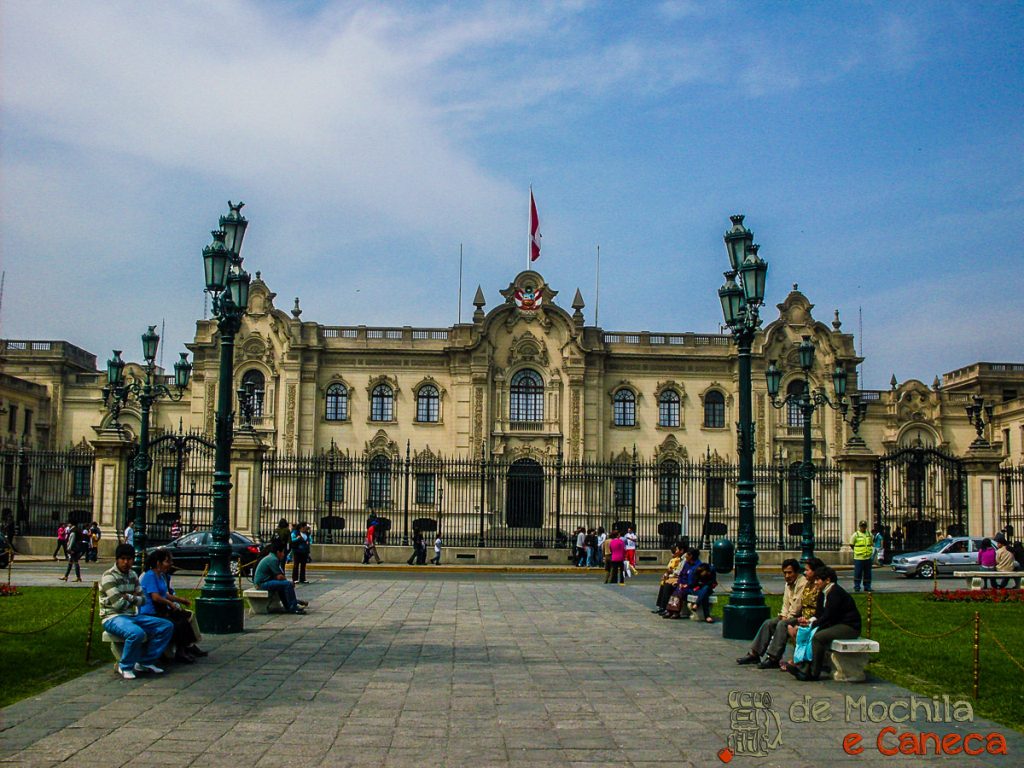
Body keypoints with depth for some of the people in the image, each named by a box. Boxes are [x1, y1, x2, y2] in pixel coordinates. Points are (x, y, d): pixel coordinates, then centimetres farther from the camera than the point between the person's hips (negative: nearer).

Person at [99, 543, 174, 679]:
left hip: (133, 616, 8)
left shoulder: (132, 575, 13)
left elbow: (142, 599, 11)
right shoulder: (108, 577, -12)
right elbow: (118, 604, -18)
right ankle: (125, 666, -14)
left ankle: (145, 662, 1)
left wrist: (129, 597, -8)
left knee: (167, 626, -4)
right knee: (137, 633, -39)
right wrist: (134, 598, 0)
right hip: (113, 618, -8)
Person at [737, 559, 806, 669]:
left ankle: (773, 659, -30)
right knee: (768, 623, -4)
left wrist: (787, 618, -12)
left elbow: (797, 606, -19)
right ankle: (754, 654, -5)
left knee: (782, 625, -31)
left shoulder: (803, 582, -17)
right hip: (790, 616, 9)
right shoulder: (788, 583, 14)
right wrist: (783, 616, 0)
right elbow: (786, 603, 17)